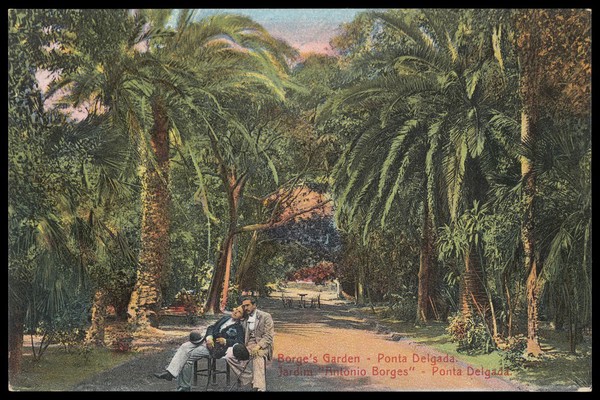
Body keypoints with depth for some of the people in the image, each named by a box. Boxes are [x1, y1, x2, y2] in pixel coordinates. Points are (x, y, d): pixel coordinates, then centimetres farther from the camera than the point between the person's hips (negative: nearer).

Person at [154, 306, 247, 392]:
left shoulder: (239, 328, 4)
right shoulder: (226, 318, 22)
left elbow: (240, 342, -10)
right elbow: (211, 328, 17)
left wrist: (225, 341, -20)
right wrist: (209, 337, -3)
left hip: (216, 346, -7)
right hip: (206, 340, 7)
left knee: (190, 355, -23)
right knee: (184, 347, -18)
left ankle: (184, 387, -16)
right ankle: (170, 372, -27)